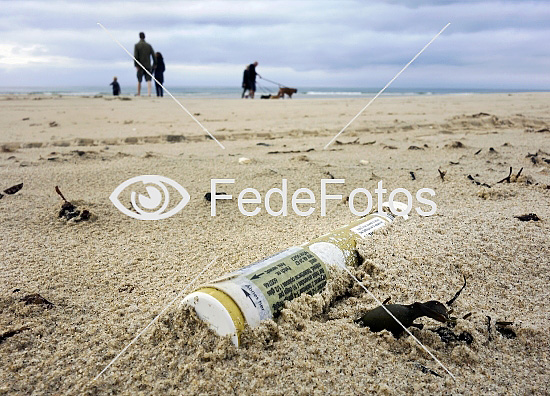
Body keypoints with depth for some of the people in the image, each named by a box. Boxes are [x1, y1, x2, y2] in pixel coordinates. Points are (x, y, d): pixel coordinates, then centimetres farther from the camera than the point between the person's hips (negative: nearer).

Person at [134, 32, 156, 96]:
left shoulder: (136, 45, -2)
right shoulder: (149, 45, 5)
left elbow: (135, 56, -10)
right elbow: (153, 55, 3)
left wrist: (136, 65, -10)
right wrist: (154, 64, 9)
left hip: (140, 66, -1)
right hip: (148, 65, 1)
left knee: (139, 81, 9)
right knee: (148, 80, -4)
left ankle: (138, 94, 15)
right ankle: (149, 93, -19)